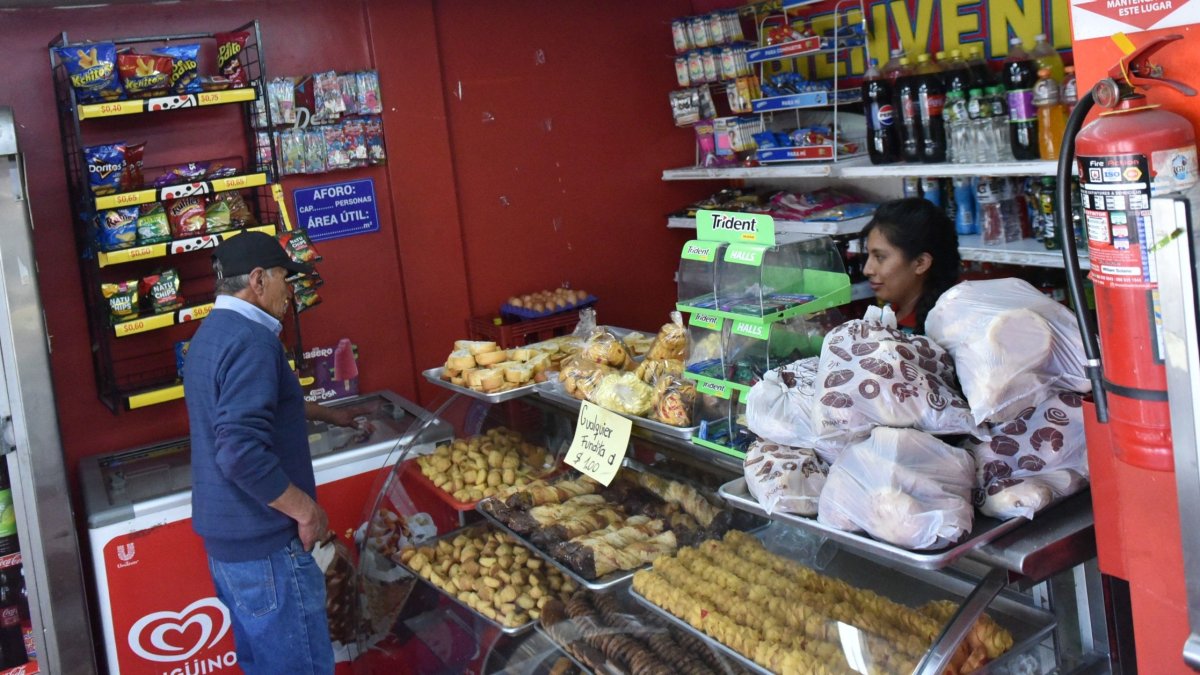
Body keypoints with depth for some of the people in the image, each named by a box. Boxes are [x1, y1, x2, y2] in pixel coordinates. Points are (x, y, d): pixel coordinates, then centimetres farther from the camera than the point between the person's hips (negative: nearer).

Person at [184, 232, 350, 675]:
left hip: (224, 538, 10)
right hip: (264, 545, -10)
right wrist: (306, 510, -18)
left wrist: (329, 414, 42)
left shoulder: (212, 334, 13)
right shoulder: (251, 339, -19)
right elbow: (243, 453, -29)